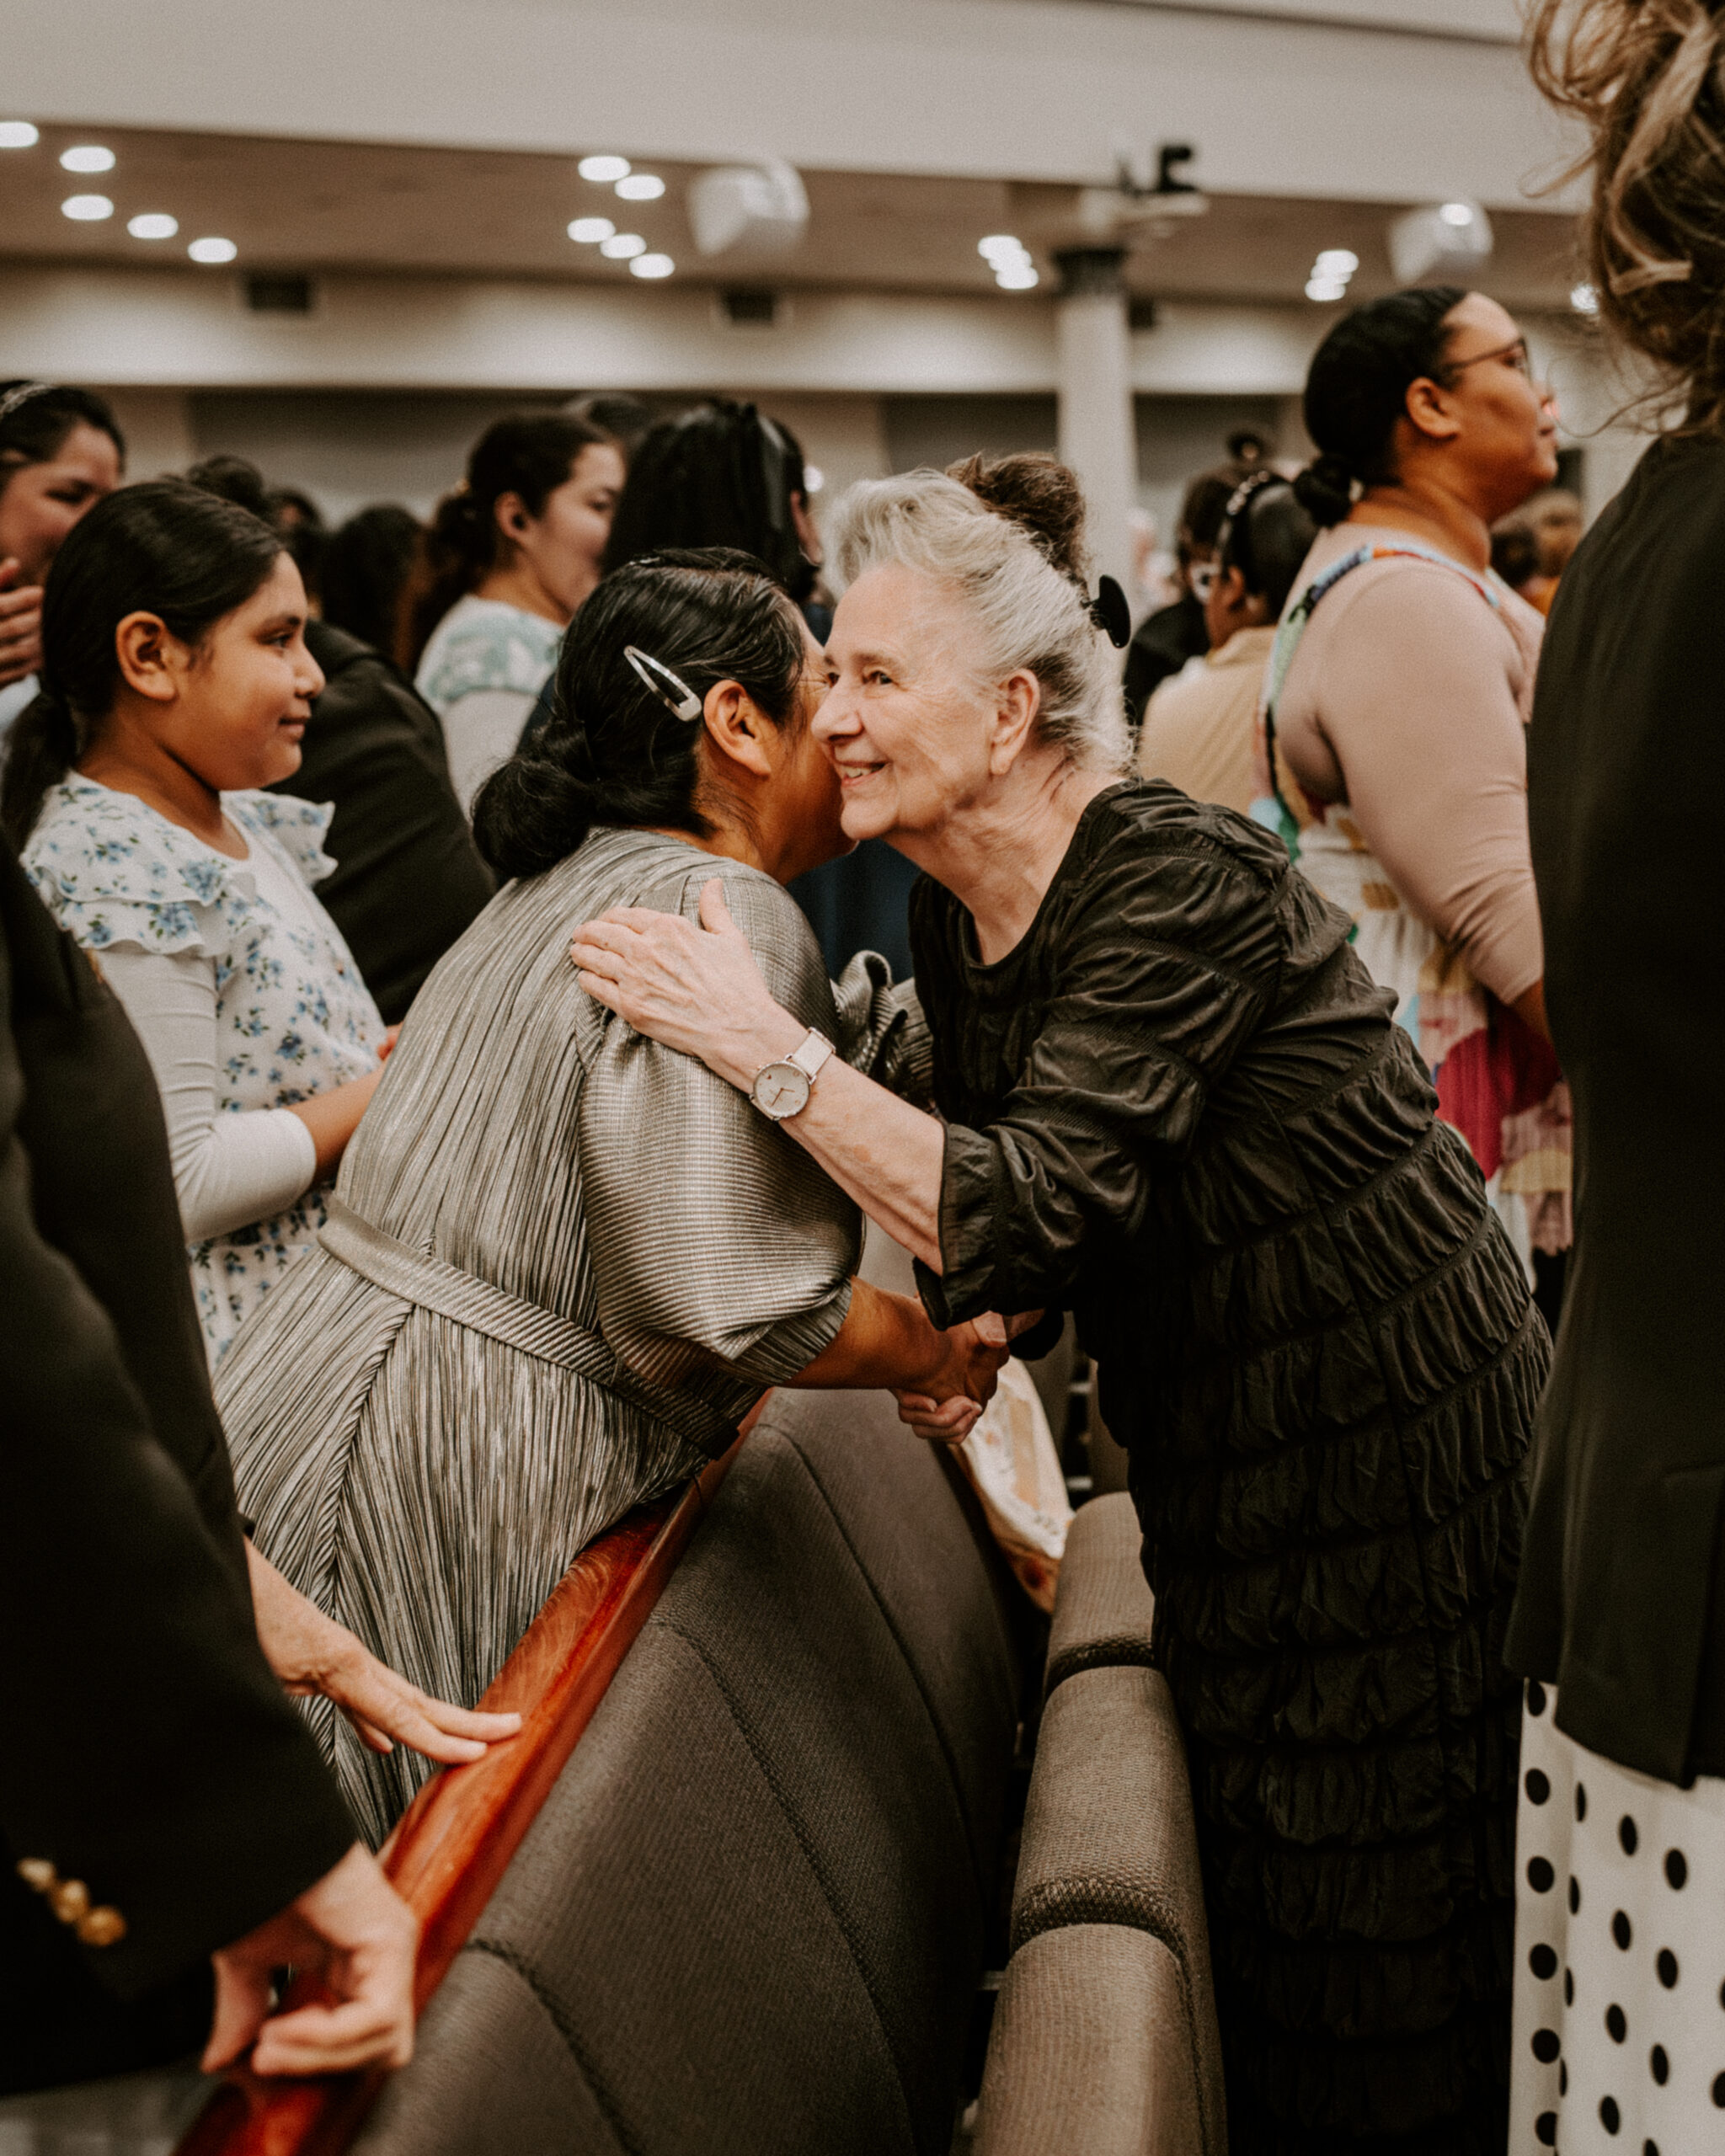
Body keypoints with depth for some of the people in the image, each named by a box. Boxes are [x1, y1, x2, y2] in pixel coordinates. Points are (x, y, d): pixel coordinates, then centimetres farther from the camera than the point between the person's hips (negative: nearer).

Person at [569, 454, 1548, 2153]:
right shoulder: (952, 924, 2)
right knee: (1252, 1910, 19)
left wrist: (764, 1047, -32)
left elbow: (1036, 1215, -33)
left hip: (1397, 1442, -8)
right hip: (1222, 1455, 8)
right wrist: (961, 1331, -9)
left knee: (1384, 1966, 6)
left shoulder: (1178, 885, -24)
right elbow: (998, 1231, 10)